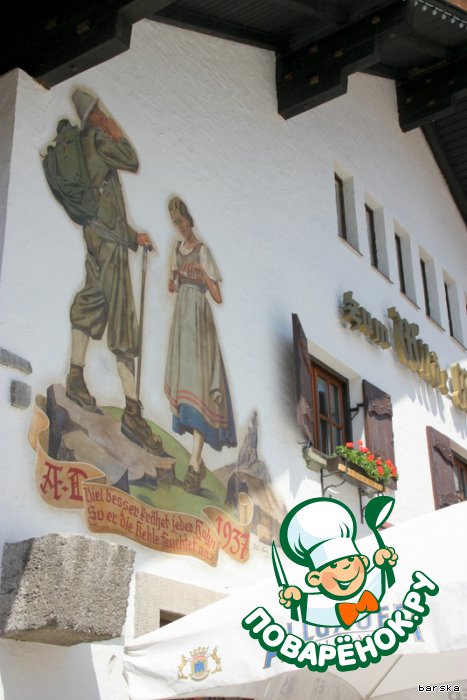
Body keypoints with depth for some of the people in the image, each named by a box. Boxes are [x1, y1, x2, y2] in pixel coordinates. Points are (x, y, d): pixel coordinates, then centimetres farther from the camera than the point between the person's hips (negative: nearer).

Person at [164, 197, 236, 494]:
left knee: (197, 381, -14)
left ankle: (195, 463, -19)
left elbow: (218, 296, -12)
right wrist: (172, 285, 1)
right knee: (183, 382, 6)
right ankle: (198, 460, 14)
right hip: (181, 315, 7)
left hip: (199, 318, -7)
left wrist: (202, 272, -27)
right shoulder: (178, 248, 14)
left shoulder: (203, 250, -8)